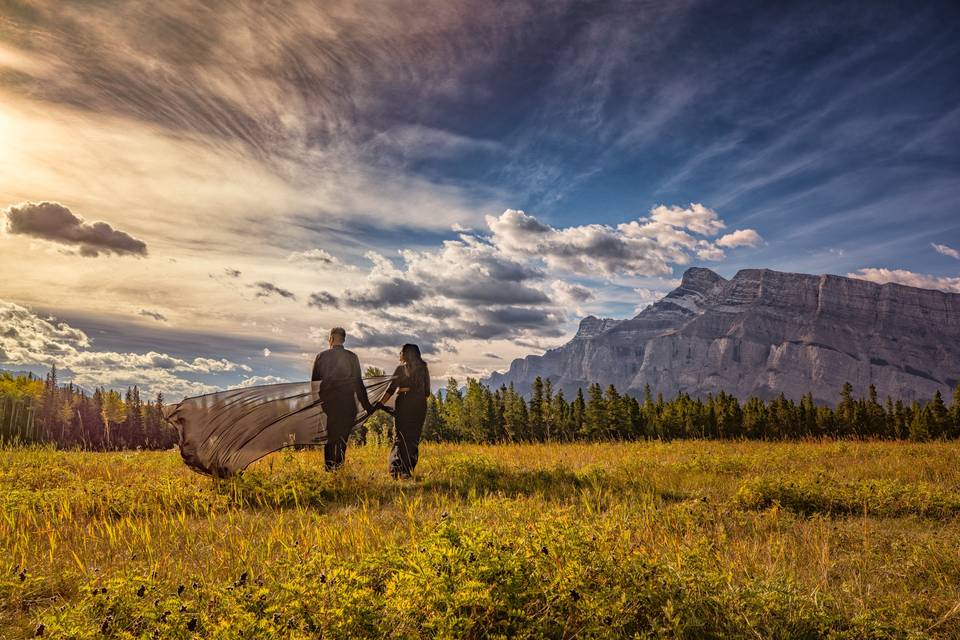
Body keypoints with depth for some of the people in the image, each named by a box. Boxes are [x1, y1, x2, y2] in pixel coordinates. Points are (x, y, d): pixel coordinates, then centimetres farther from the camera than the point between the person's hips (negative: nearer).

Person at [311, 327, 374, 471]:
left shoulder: (321, 356, 0)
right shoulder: (352, 357, -1)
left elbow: (314, 381, 3)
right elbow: (358, 383, -2)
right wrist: (367, 406, 2)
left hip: (327, 403, 1)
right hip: (347, 403, -1)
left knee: (329, 438, 10)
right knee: (342, 438, 8)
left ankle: (329, 470, 9)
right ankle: (339, 468, 4)